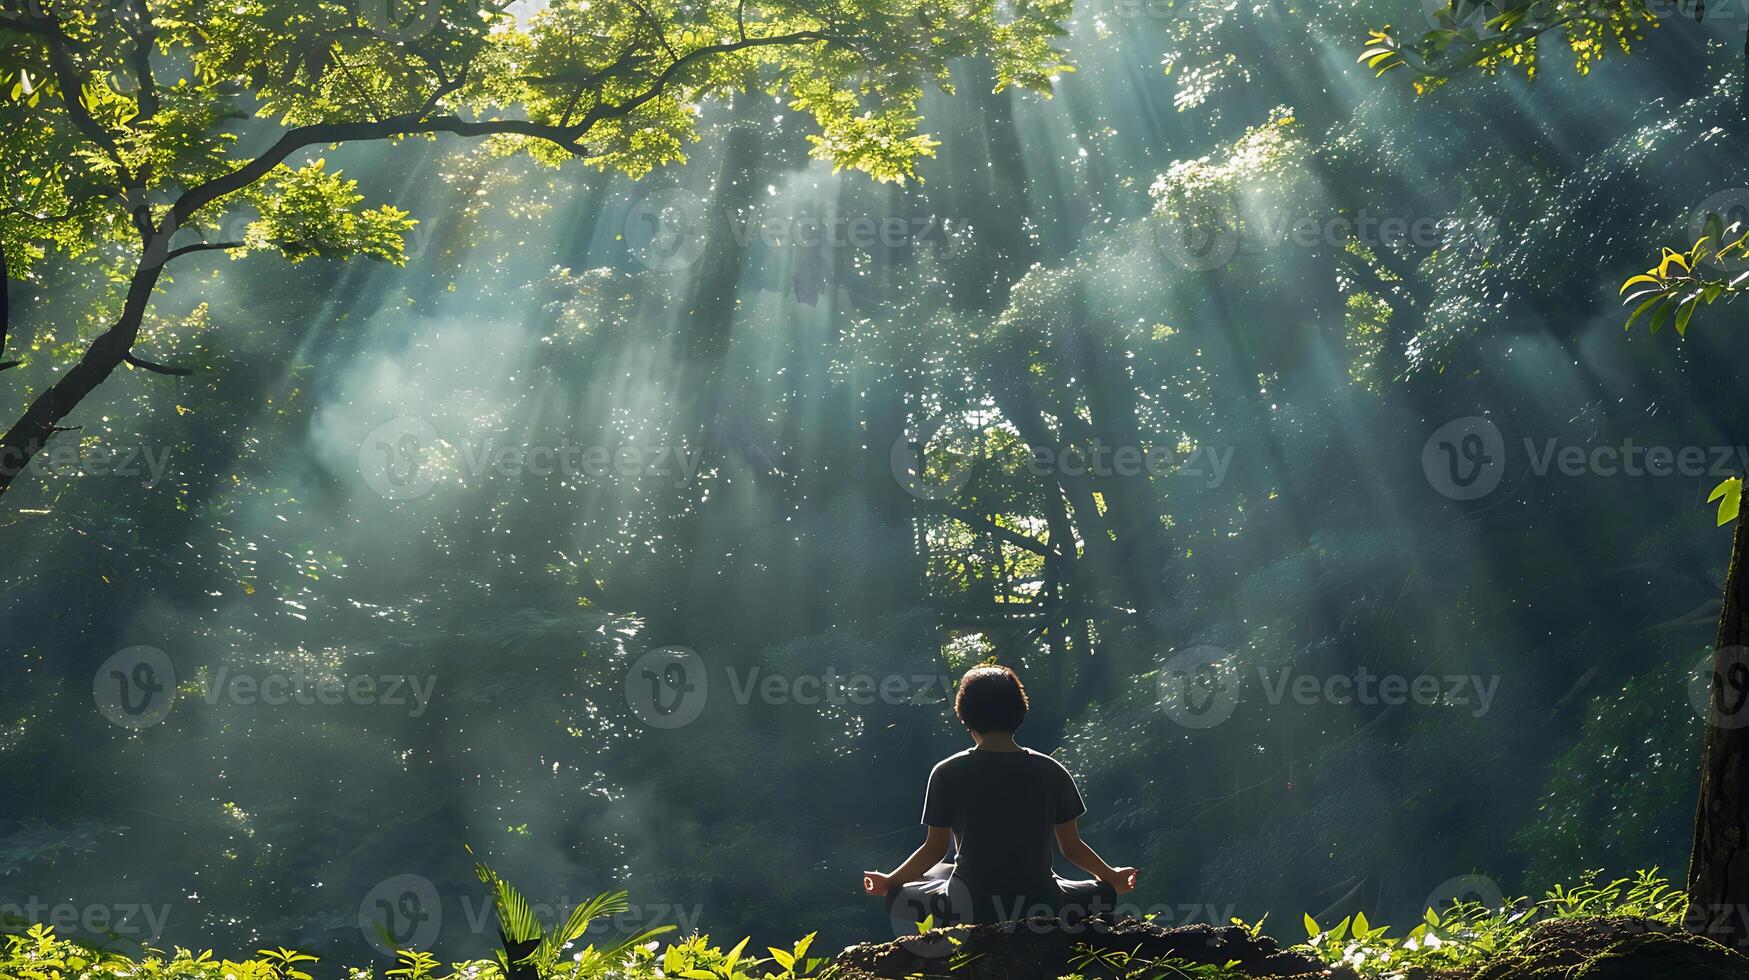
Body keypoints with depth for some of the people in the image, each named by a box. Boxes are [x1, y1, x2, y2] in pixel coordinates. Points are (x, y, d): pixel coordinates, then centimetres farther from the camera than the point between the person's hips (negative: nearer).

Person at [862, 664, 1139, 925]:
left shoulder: (947, 774, -6)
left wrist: (889, 881, 18)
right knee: (1105, 894, 29)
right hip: (1039, 905, 1)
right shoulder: (1051, 772, -2)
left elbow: (934, 849, 0)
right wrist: (1112, 877, 25)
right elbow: (1072, 847, 6)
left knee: (898, 896, 26)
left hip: (969, 908, -1)